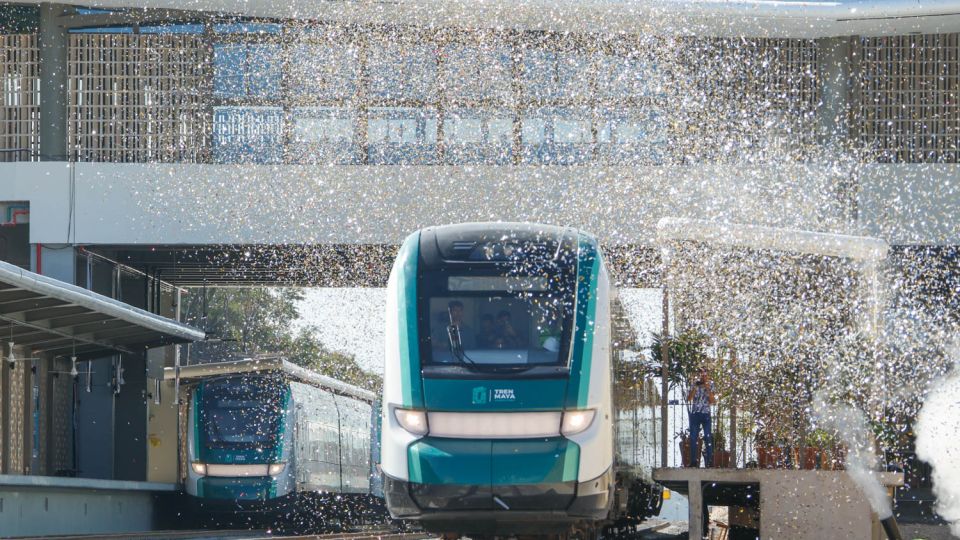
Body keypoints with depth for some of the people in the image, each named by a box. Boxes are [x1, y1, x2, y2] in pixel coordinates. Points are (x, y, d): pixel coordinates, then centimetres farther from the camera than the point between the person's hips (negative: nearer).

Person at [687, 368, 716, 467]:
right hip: (695, 414, 1)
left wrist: (708, 389, -12)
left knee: (708, 437, -7)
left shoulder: (710, 386, 4)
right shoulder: (694, 386, 5)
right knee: (693, 438, 0)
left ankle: (710, 461, -6)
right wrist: (694, 387, -13)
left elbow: (713, 401, -2)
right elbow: (688, 399, -5)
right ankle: (694, 461, 5)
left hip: (706, 414, -1)